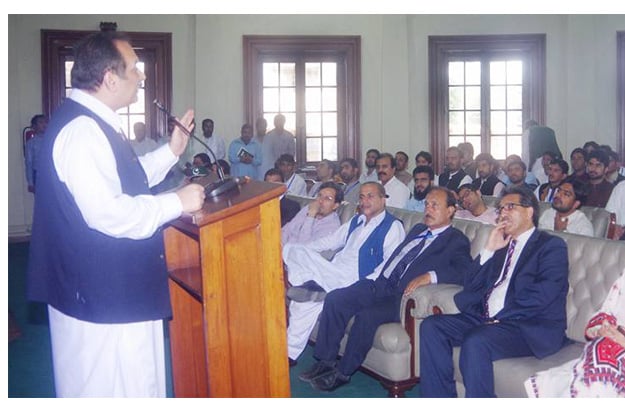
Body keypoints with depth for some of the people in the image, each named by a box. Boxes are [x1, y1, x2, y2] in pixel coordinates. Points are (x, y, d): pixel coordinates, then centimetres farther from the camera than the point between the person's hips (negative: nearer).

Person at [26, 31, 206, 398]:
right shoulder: (81, 130, -22)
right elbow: (106, 213, -29)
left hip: (117, 288, 11)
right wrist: (176, 203, -19)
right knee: (110, 391, 4)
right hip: (101, 296, -11)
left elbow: (127, 181, 22)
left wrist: (172, 151, 15)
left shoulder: (96, 124, 12)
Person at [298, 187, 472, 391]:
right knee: (335, 299, -10)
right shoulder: (418, 229, 24)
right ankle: (325, 361, -2)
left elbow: (465, 271, -17)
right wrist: (376, 277, 13)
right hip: (381, 284, 8)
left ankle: (342, 373, -11)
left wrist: (430, 276, -29)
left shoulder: (456, 240, 1)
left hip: (404, 296, -7)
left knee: (367, 316, -30)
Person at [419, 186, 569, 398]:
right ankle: (440, 397, -8)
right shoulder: (502, 245, 23)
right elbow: (470, 285, 15)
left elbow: (543, 294, -13)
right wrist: (488, 250, 4)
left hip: (531, 326, -7)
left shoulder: (551, 245, 3)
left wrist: (501, 317, -16)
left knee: (475, 341, -33)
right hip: (486, 318, 7)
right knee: (431, 326, -11)